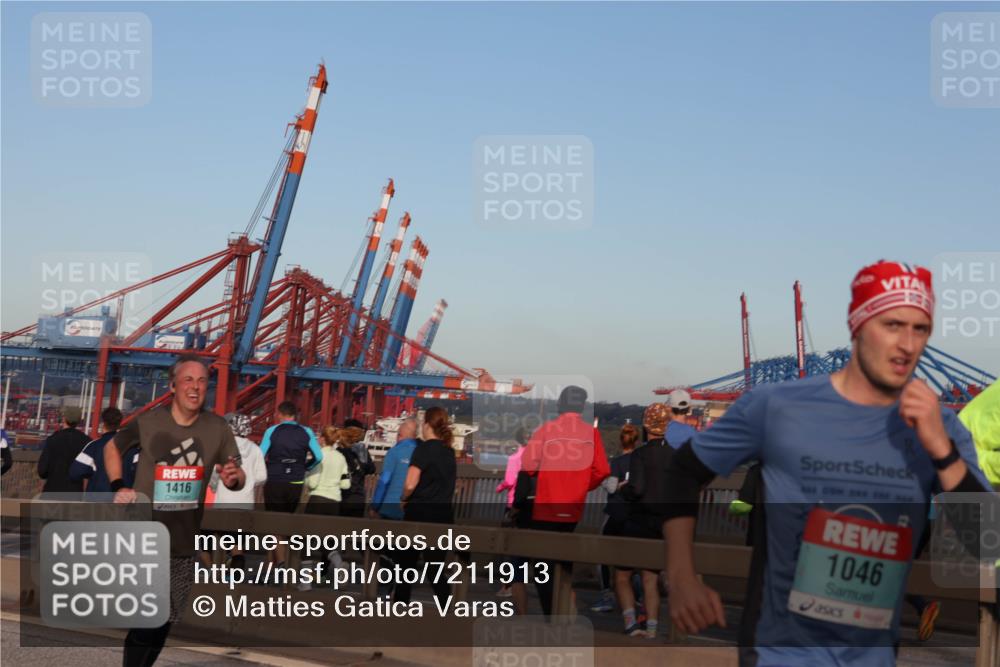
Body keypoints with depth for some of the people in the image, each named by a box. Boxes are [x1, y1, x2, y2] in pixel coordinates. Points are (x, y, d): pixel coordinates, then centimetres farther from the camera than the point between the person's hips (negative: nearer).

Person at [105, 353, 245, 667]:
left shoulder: (217, 428, -4)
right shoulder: (147, 423, -8)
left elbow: (239, 477, 1)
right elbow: (112, 449, 10)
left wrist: (233, 478, -23)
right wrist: (118, 487, -3)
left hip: (185, 544, 3)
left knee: (164, 621, 16)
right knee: (147, 621, -11)